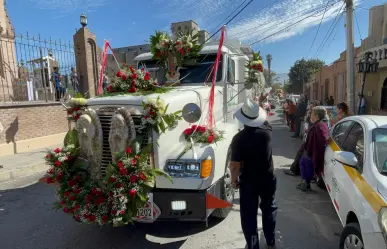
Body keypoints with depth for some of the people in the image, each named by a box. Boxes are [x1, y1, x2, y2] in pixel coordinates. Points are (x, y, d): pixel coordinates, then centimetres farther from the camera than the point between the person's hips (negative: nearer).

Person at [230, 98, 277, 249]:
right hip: (268, 179, 5)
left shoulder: (239, 138, -23)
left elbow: (235, 165, -19)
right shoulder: (266, 131, -13)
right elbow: (266, 123, 13)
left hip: (248, 182, -4)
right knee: (269, 209, 25)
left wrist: (234, 180, -3)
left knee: (249, 215, 11)